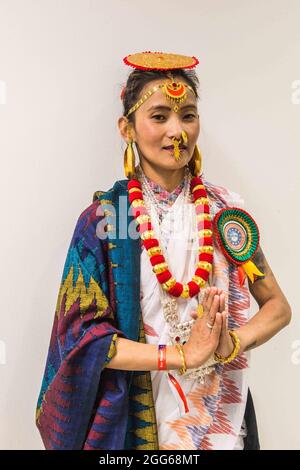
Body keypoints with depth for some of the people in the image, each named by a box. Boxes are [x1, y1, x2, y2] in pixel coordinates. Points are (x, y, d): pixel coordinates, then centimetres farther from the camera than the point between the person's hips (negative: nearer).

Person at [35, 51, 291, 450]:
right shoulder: (101, 219, -12)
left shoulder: (224, 209, -5)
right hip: (135, 415, -2)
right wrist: (182, 355, -20)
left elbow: (278, 306, 0)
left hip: (222, 410, 3)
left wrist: (231, 343, -18)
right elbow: (82, 333, -14)